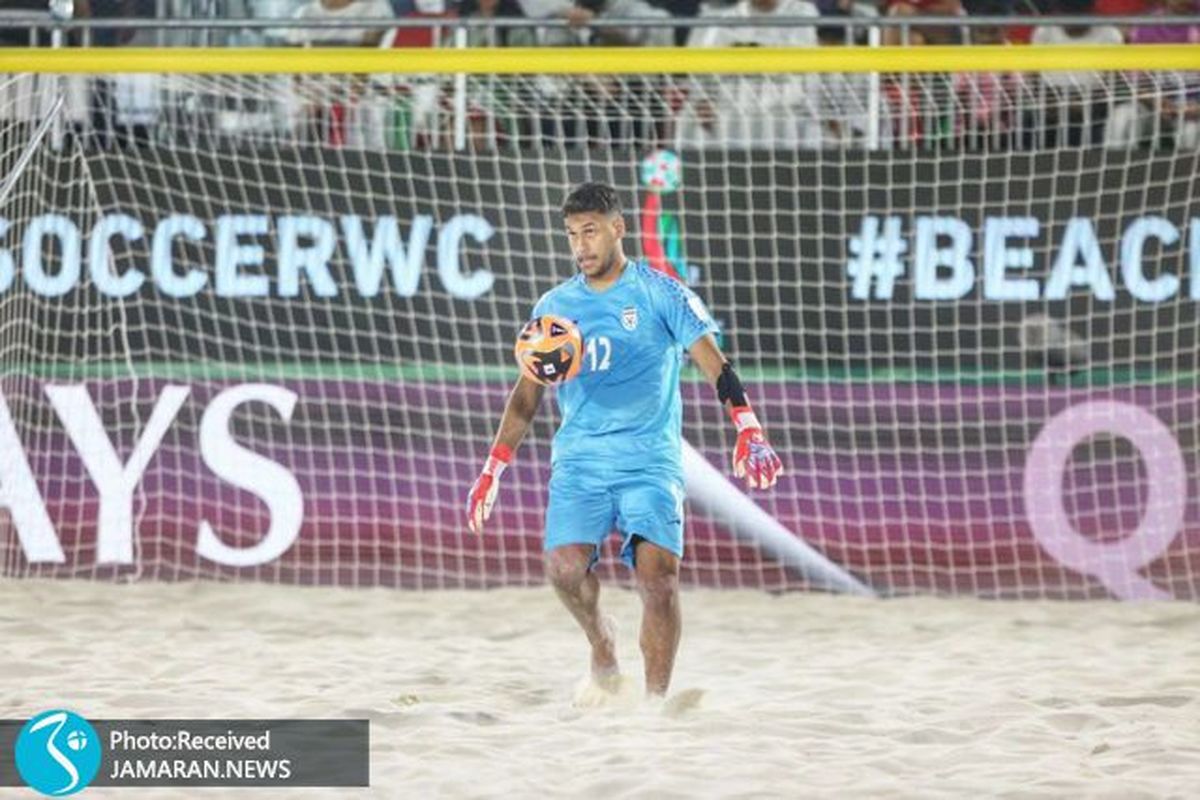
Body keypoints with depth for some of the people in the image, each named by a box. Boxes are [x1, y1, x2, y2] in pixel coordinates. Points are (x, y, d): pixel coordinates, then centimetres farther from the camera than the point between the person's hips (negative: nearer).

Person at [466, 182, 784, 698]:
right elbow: (528, 391, 17)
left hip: (651, 460, -2)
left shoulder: (660, 293, 2)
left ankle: (656, 701, -10)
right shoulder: (554, 307, 12)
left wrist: (748, 432, -16)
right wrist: (492, 471, 10)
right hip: (578, 460, 2)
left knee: (659, 575, -19)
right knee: (565, 567, -20)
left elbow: (714, 364, -1)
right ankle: (602, 647, 10)